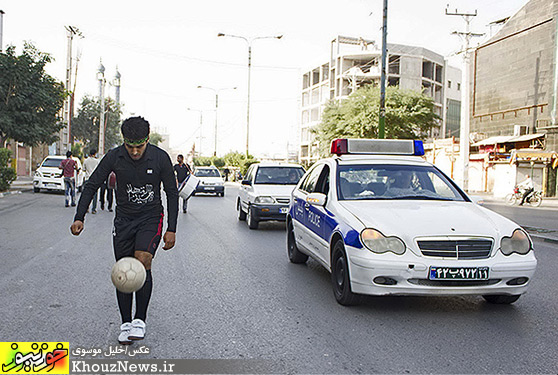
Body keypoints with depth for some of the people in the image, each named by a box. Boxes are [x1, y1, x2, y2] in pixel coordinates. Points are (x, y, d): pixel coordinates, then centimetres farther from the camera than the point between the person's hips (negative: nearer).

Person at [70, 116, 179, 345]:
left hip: (151, 218, -2)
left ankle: (140, 320, -7)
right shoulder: (114, 157, -10)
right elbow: (92, 185, 1)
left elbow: (172, 193, -3)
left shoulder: (160, 158, -12)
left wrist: (171, 229, -7)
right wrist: (79, 218, -9)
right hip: (124, 219, 2)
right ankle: (126, 323, 15)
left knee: (142, 261, -21)